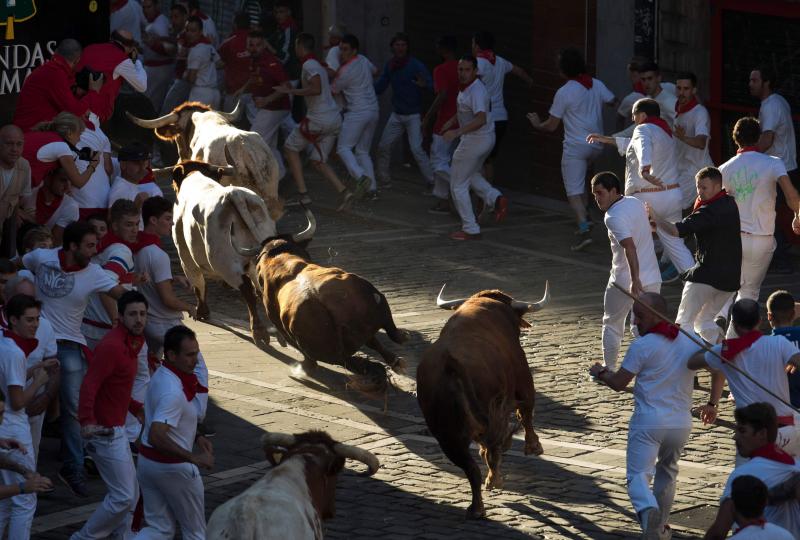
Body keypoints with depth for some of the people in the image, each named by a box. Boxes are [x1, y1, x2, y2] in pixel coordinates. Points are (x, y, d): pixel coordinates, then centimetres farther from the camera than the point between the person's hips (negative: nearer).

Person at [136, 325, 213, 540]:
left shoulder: (160, 376, 3)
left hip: (146, 460, 9)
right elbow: (157, 437, -37)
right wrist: (194, 458, -34)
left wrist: (197, 438, 10)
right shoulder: (173, 391, -28)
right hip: (172, 466, -9)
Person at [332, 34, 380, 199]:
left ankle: (360, 176, -29)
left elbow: (333, 91, -3)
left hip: (357, 112, -8)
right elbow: (373, 70, 30)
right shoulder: (363, 60, 7)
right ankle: (372, 188, 5)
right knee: (363, 151, 13)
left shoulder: (346, 71, -16)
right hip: (373, 110, 8)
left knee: (343, 148, -6)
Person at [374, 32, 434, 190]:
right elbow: (379, 87, 13)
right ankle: (384, 180, 21)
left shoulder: (416, 65, -14)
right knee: (383, 146, 6)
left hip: (414, 115, -6)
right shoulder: (390, 65, 4)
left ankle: (432, 182, -11)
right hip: (397, 114, 6)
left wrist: (424, 84, -44)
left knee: (416, 148, -17)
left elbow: (431, 85, -22)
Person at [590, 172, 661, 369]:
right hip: (652, 277, 7)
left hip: (624, 281, -7)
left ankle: (609, 369, 20)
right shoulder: (636, 203, 6)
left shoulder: (614, 217, -20)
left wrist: (635, 279, -39)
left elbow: (630, 247, -33)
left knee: (612, 325, 13)